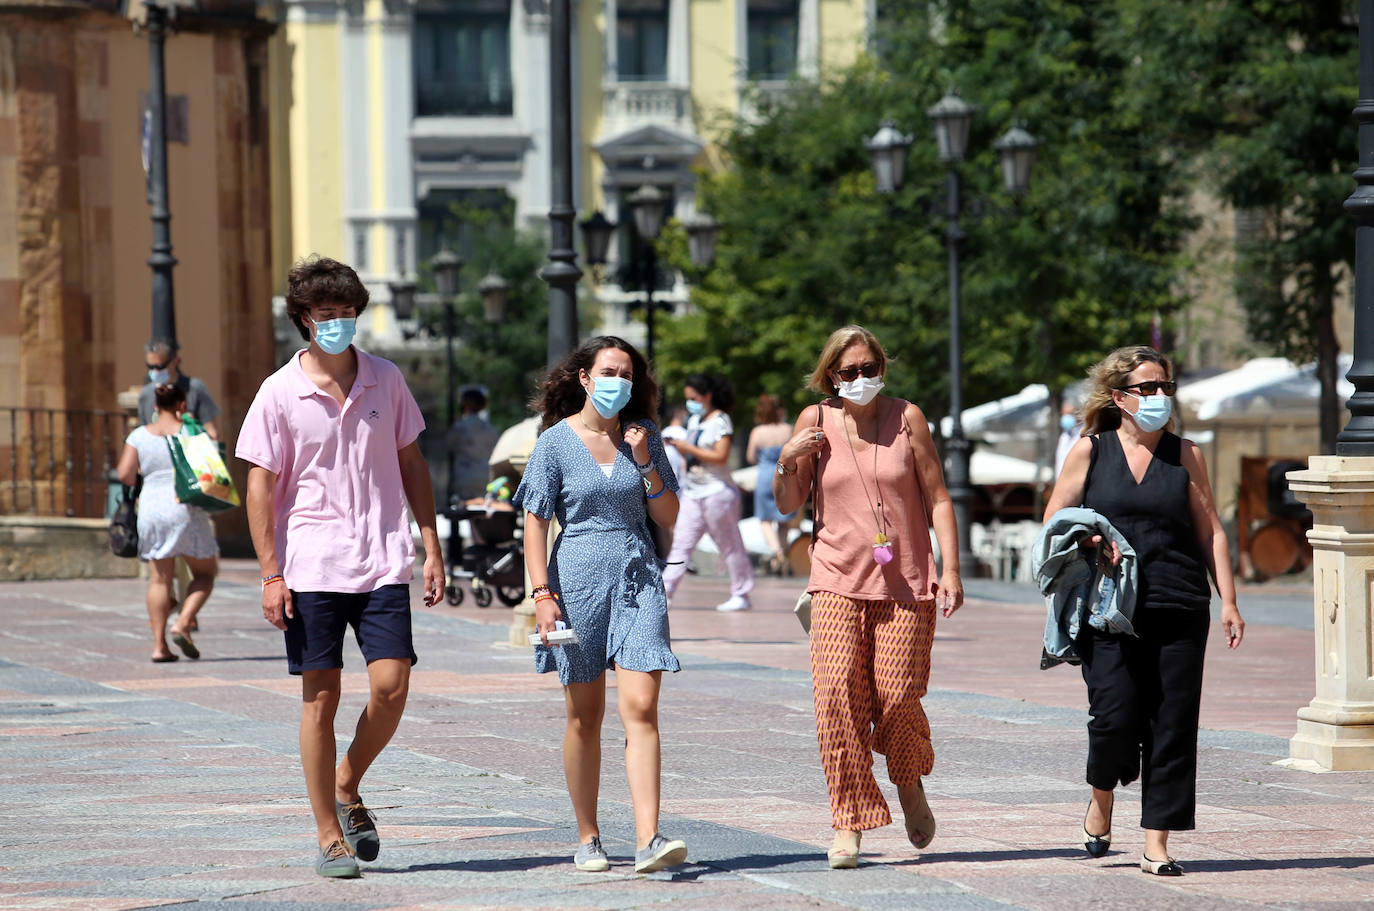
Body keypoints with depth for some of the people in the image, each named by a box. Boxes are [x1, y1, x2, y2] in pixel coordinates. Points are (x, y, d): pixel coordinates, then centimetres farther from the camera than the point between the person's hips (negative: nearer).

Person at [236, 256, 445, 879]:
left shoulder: (385, 380, 7)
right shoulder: (280, 393, -2)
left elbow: (411, 465, 14)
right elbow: (260, 486, -2)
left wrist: (432, 546, 8)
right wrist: (271, 575, -8)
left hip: (383, 562, 2)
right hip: (311, 566, -2)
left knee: (391, 687, -9)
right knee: (320, 698, 0)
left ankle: (347, 787, 18)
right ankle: (330, 836, 8)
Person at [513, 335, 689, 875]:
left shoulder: (644, 436, 9)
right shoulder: (556, 442, 0)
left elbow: (668, 518, 9)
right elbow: (535, 523, -1)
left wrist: (645, 463, -5)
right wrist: (542, 592, -10)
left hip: (638, 582, 1)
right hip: (578, 582, -1)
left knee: (641, 708, -11)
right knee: (584, 715, 6)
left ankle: (648, 840, -19)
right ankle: (587, 839, 18)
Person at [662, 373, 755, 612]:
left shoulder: (721, 421, -10)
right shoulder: (694, 420, 14)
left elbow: (720, 457, -20)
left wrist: (689, 448, -20)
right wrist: (677, 446, 2)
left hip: (717, 492, -8)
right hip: (693, 492, 8)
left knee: (729, 545, 0)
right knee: (681, 541, 1)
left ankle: (741, 595, 6)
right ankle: (666, 588, -3)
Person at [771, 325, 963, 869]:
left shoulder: (906, 417, 3)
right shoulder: (815, 421, 5)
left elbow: (936, 498, 5)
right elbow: (788, 505, 11)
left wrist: (951, 571, -2)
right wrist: (787, 462, -8)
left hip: (906, 583, -1)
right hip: (838, 582, 1)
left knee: (898, 698, -6)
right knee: (838, 695, -13)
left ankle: (910, 787, 26)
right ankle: (849, 825, -8)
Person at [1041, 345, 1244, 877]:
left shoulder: (1185, 456, 11)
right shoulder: (1090, 452, 7)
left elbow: (1210, 532, 12)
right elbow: (1054, 524, 10)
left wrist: (1227, 601, 4)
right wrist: (1089, 542, -10)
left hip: (1180, 610, 2)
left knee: (1172, 725, -3)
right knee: (1115, 715, -12)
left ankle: (1156, 843, 4)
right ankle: (1101, 798, 19)